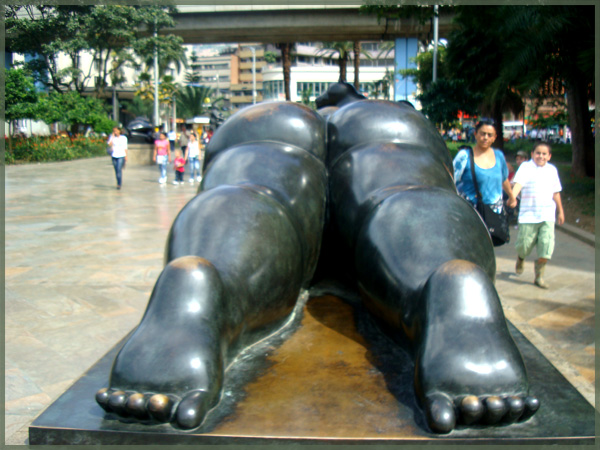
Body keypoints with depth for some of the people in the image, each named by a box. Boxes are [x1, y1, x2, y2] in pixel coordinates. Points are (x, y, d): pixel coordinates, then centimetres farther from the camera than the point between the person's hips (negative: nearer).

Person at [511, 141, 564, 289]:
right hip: (528, 215, -3)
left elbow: (556, 192, 21)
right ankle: (520, 258, 39)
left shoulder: (552, 169, 11)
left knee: (546, 245, -7)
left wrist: (560, 211, 26)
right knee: (525, 245, 2)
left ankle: (539, 276, 9)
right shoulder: (526, 167, -4)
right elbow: (518, 183, -21)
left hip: (548, 216, 3)